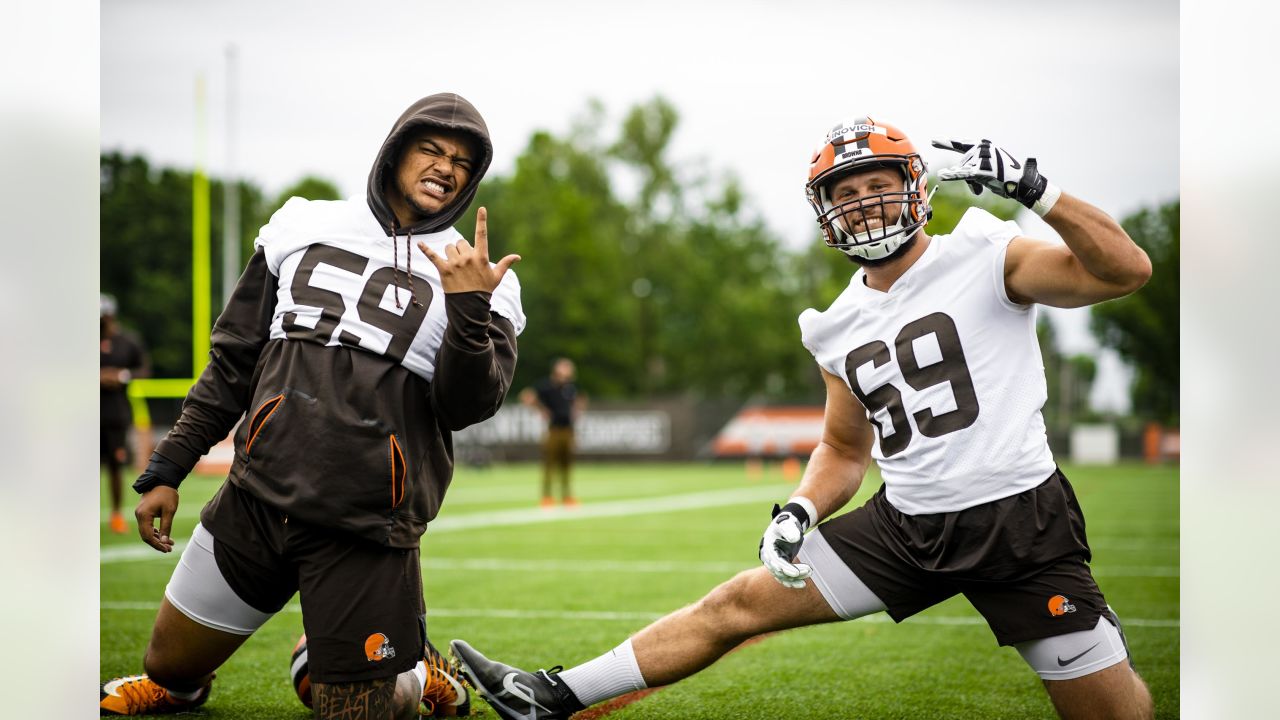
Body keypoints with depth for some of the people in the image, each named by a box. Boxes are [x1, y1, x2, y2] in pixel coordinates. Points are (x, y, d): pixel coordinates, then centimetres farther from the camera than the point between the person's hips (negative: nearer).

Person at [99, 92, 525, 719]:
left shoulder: (478, 284, 3)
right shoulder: (306, 228, 9)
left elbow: (465, 408, -8)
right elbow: (234, 361, 15)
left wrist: (467, 307, -22)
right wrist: (166, 470, 14)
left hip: (364, 528, -2)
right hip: (254, 501, 3)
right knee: (172, 667, 13)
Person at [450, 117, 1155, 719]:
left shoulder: (985, 257, -7)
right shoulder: (838, 329, 10)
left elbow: (1125, 270, -18)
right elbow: (845, 450, 21)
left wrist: (1031, 186, -26)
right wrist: (797, 512, 1)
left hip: (1019, 521, -4)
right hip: (907, 523, 5)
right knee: (740, 603, 4)